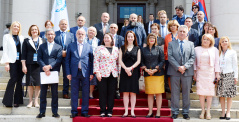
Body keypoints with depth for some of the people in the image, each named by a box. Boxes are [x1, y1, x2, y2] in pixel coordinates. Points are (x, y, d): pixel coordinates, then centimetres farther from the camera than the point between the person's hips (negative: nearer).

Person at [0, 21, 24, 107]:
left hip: (20, 61, 3)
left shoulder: (22, 38, 14)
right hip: (12, 61, -3)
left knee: (20, 80, 1)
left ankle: (17, 100, 11)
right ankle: (7, 101, 3)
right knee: (13, 79, -10)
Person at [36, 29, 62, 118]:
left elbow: (59, 59, -2)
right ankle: (42, 112, 11)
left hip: (54, 71, -1)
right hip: (43, 71, 1)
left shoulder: (58, 47, 9)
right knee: (43, 93, 4)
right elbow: (39, 59, 3)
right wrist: (44, 67, -14)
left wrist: (50, 66, -15)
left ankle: (55, 112, 10)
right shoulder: (42, 46, 13)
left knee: (55, 93, 3)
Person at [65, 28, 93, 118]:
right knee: (74, 93, 4)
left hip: (86, 73, 0)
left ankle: (84, 111, 13)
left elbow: (92, 61, 7)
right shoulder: (71, 46, 7)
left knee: (85, 93, 4)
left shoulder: (89, 47, 8)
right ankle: (74, 111, 13)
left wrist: (91, 73, -1)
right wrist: (68, 73, -2)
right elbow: (67, 60, 6)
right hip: (74, 73, 0)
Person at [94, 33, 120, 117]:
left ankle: (110, 111, 11)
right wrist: (97, 72, -9)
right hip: (102, 74, -2)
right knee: (102, 93, -1)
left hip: (113, 75, 3)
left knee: (111, 93, 2)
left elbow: (118, 62, 15)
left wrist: (118, 72, 7)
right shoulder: (99, 48, 5)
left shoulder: (116, 49, 14)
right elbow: (96, 61, 0)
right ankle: (102, 111, 7)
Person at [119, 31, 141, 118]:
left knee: (133, 92, -1)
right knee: (125, 92, 0)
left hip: (134, 72, 0)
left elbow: (138, 61, 3)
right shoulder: (122, 48, 11)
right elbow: (120, 60, 4)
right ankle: (126, 111, 5)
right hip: (124, 71, 1)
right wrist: (126, 69, -11)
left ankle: (132, 111, 4)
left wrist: (131, 68, -11)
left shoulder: (137, 48, 10)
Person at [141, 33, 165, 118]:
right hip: (147, 74, 2)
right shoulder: (144, 50, 11)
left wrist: (156, 69, -11)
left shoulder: (159, 49, 6)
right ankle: (150, 112, 10)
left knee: (158, 93, -1)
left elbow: (162, 61, 1)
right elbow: (142, 62, 10)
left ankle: (158, 112, 5)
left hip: (158, 73, -2)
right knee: (149, 94, 3)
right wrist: (146, 69, -8)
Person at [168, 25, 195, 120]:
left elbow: (192, 57, 3)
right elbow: (170, 57, -2)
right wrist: (178, 67, -13)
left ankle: (185, 112, 14)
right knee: (175, 93, 2)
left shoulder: (191, 44, 13)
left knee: (186, 93, 6)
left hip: (187, 72, 1)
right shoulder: (171, 44, 9)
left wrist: (185, 66, -12)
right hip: (174, 72, -1)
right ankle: (175, 112, 11)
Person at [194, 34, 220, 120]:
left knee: (209, 91, -2)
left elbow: (216, 62, 7)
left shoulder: (214, 50, 9)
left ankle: (208, 111, 5)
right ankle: (203, 110, 6)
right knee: (201, 92, -4)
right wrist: (194, 73, 3)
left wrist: (217, 73, 1)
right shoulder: (197, 49, 10)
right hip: (200, 72, 0)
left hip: (210, 73, 0)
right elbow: (194, 62, 9)